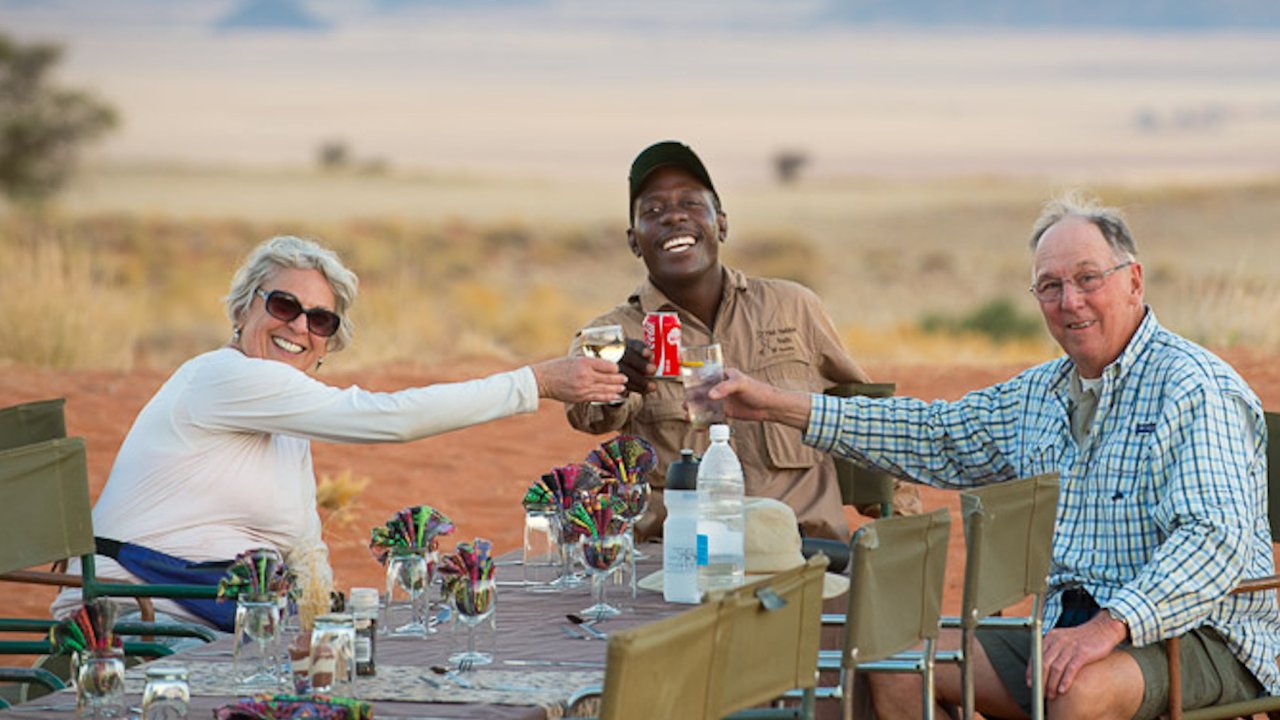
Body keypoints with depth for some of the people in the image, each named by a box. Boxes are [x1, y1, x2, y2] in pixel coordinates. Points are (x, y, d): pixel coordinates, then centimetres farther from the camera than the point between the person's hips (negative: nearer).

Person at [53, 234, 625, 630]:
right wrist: (540, 382, -14)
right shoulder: (227, 377, -12)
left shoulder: (292, 432, 18)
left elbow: (307, 554, 22)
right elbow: (393, 417, -17)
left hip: (214, 624, 9)